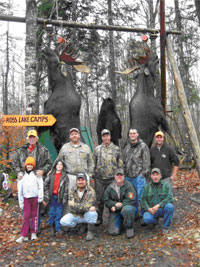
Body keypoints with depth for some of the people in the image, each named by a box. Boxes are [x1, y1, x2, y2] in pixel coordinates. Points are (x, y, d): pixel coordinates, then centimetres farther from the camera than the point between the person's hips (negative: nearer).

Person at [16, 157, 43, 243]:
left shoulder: (37, 175, 4)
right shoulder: (23, 176, 10)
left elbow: (40, 186, 1)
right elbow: (20, 189, 11)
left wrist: (40, 197, -7)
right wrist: (20, 201, 8)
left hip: (35, 197, -1)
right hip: (26, 198, 1)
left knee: (34, 215, 6)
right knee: (26, 216, -1)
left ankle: (33, 233, 16)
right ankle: (23, 235, 2)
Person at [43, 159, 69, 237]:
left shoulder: (65, 176, 2)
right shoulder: (51, 175, 5)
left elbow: (66, 188, 0)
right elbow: (45, 185, 6)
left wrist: (64, 199, -5)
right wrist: (46, 198, 1)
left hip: (60, 197, -1)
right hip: (52, 196, 1)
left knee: (59, 213, 3)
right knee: (52, 212, 5)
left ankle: (58, 228, 16)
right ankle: (52, 226, 23)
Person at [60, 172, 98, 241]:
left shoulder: (91, 191, -17)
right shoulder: (73, 190, -6)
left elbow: (87, 206, -27)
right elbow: (71, 205, -18)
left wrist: (74, 204, -23)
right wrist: (89, 207, -26)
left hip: (86, 215, -4)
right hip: (75, 215, 4)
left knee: (92, 213, -34)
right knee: (63, 221, -17)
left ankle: (90, 231, -7)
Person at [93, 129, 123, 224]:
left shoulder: (116, 149, 5)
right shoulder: (97, 149, 7)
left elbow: (120, 164, 7)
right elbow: (93, 164, 11)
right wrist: (93, 176, 7)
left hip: (112, 178, -1)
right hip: (99, 179, 1)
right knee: (99, 199, 8)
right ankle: (99, 218, 21)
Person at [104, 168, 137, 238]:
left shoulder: (128, 185, -10)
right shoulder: (110, 187, 2)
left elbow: (130, 200, -17)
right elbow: (106, 200, 4)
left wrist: (120, 205, -18)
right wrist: (115, 204, -15)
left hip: (127, 207, -2)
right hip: (115, 211, 3)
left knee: (127, 209, -40)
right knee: (113, 232, -9)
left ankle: (129, 228, -13)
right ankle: (119, 221, 24)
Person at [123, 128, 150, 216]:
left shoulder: (143, 146, -4)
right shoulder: (126, 146, 15)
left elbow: (146, 161, -6)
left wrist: (144, 173, -12)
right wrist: (123, 172, 15)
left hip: (139, 176, -6)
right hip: (128, 176, 6)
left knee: (139, 195, -5)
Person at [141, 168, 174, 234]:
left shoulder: (166, 185, -6)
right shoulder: (147, 186, 0)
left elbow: (169, 198, -17)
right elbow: (143, 200, 0)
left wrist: (158, 205, -28)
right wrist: (148, 208, -18)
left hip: (163, 209, -1)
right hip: (151, 210, 1)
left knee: (169, 206, -33)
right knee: (146, 219, -29)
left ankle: (166, 226, -9)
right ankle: (155, 220, 9)